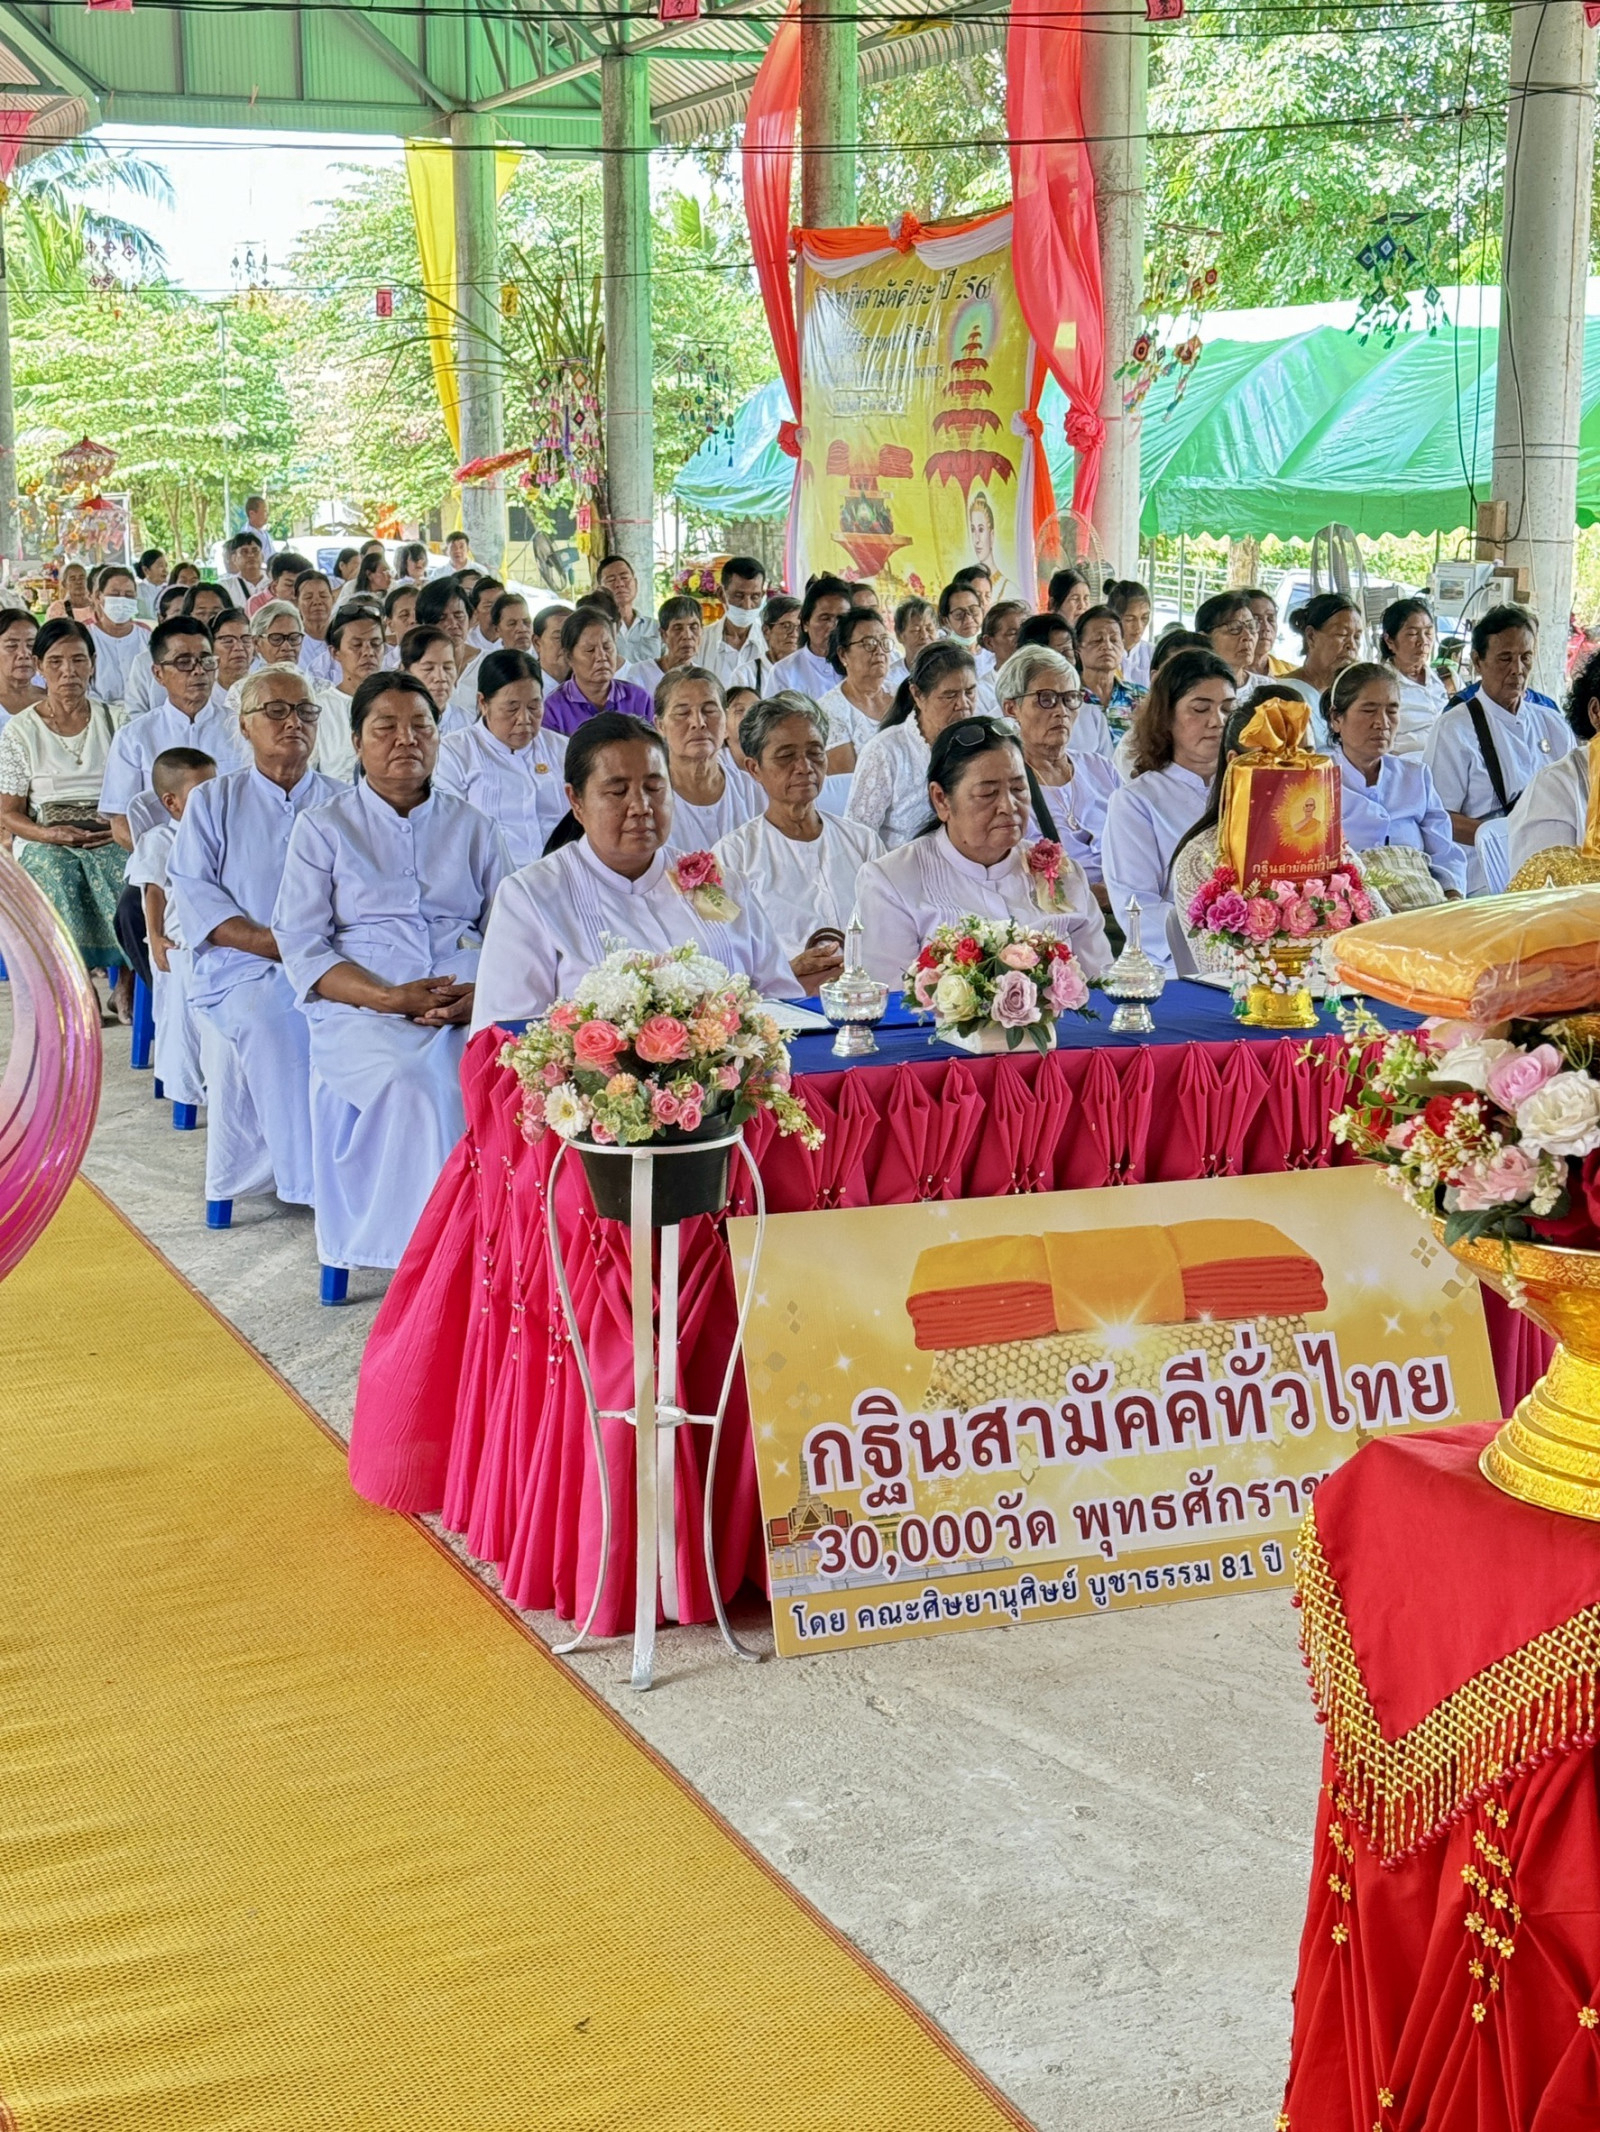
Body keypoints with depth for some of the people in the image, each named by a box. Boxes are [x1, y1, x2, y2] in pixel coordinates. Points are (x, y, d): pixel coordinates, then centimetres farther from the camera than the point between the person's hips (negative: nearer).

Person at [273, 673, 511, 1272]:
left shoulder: (474, 828, 21)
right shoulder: (322, 827, 13)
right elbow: (300, 944, 3)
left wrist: (481, 994, -9)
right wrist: (387, 997, -13)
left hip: (469, 1008, 2)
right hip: (362, 1009, -2)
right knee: (415, 1085, -36)